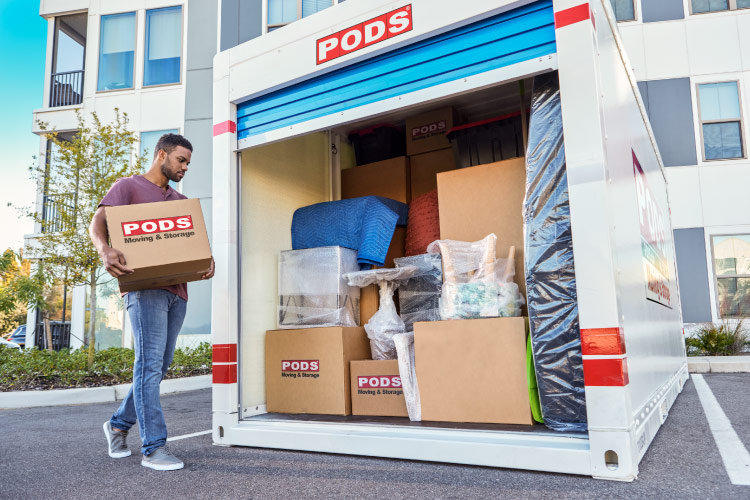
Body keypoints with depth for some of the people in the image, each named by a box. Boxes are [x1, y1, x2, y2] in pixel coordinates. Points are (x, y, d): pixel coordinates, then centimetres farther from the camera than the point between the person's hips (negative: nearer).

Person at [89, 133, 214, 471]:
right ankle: (153, 447, -6)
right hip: (146, 288, -6)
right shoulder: (128, 187, 7)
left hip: (177, 290, 6)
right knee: (150, 364, -10)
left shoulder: (180, 201, 24)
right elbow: (98, 223, -6)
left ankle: (119, 424, 28)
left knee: (158, 367, 9)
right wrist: (104, 250, -28)